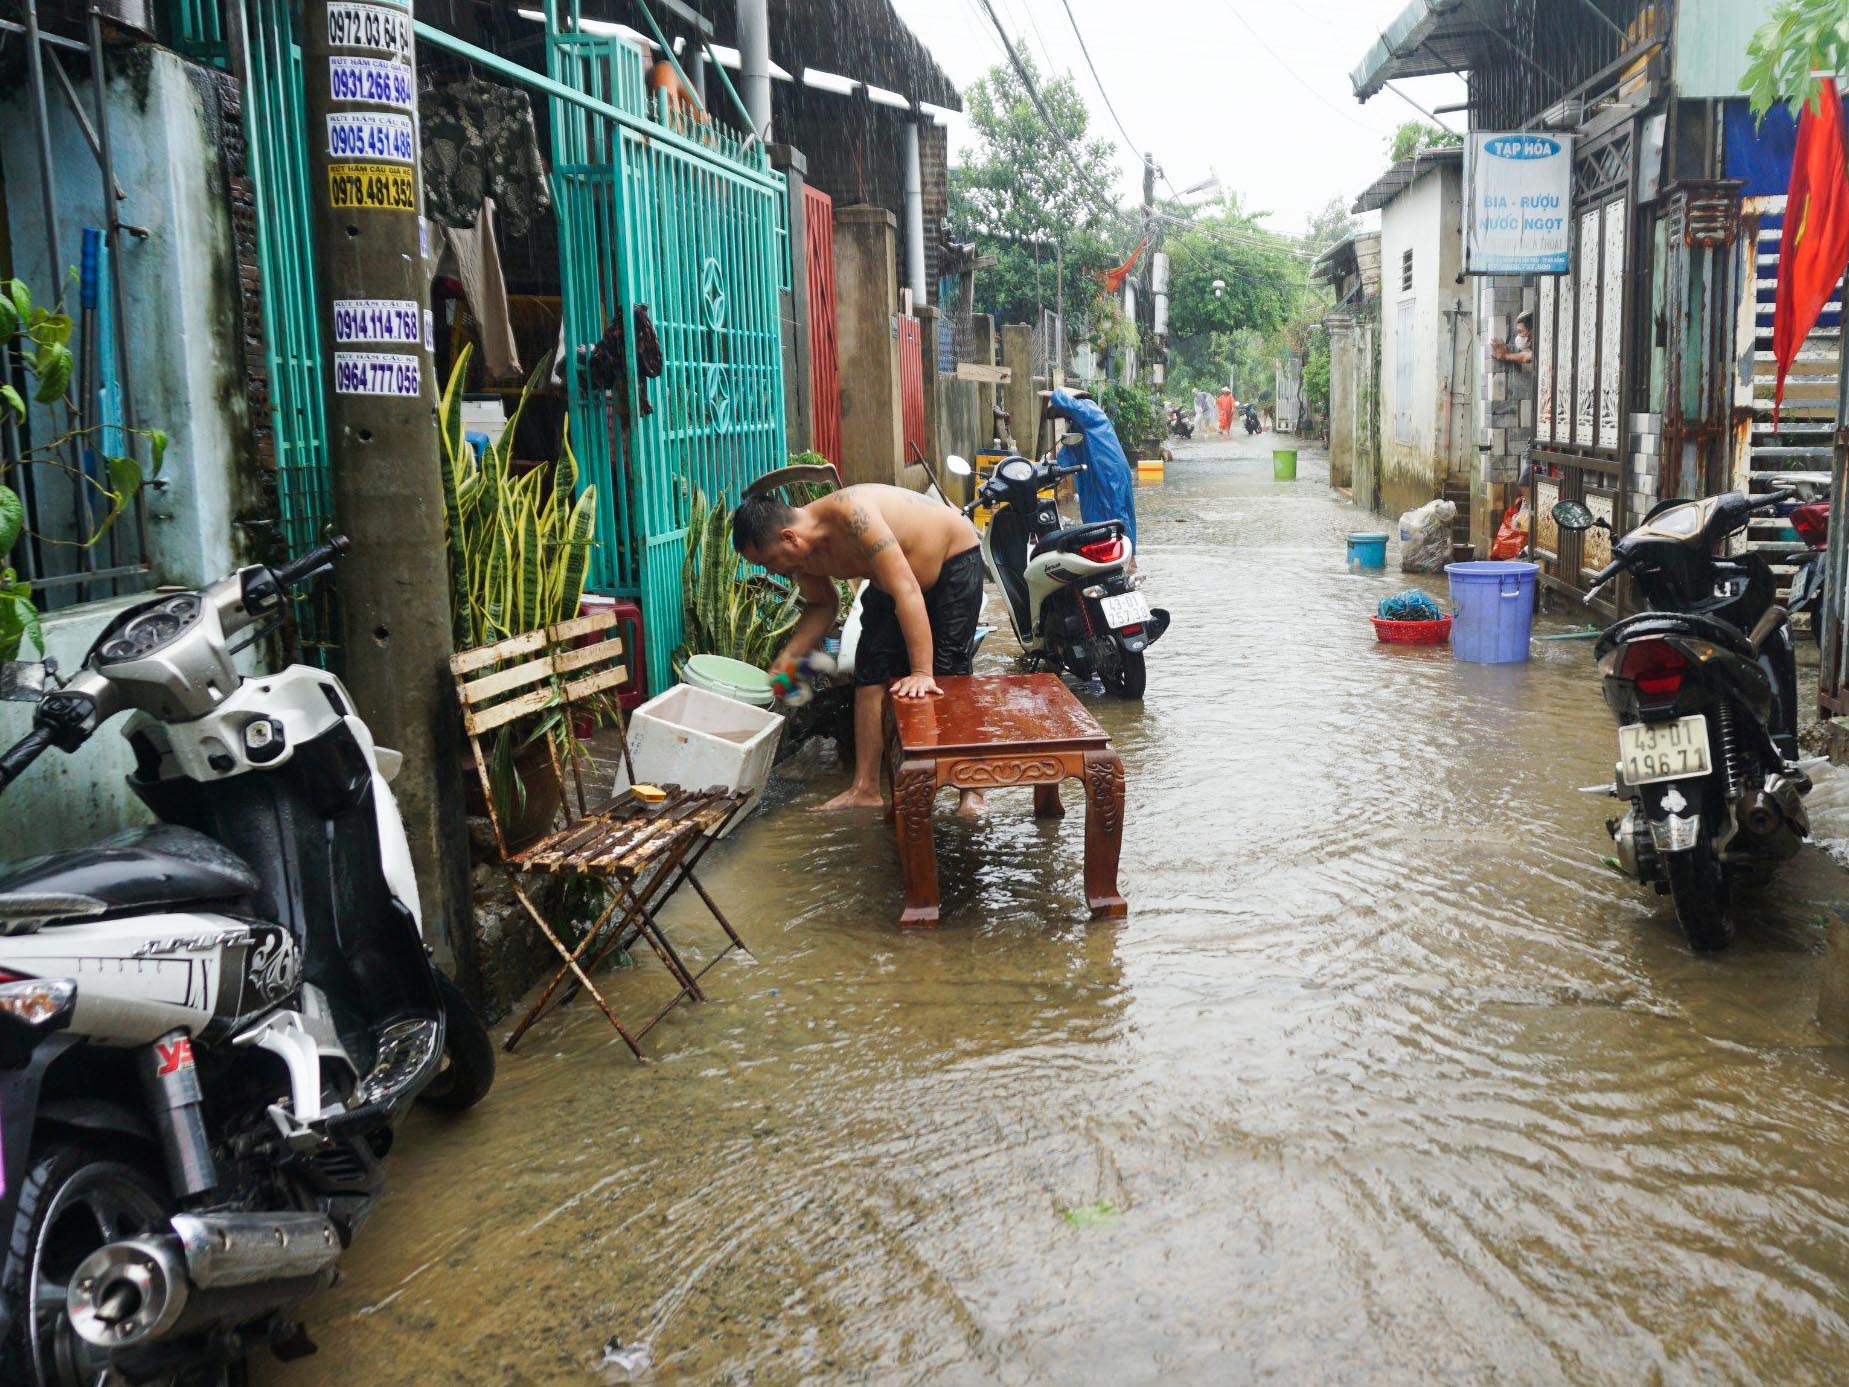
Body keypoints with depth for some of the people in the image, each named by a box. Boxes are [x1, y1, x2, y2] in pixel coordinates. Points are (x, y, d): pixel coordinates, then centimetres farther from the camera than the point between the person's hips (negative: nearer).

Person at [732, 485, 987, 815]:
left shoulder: (851, 514, -40)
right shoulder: (801, 555, -14)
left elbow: (907, 592, -41)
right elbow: (822, 606, 7)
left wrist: (921, 672, -42)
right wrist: (788, 657, -7)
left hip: (955, 561, -7)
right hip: (891, 581, 8)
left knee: (948, 675, -13)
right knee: (871, 670, -4)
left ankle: (972, 789, -3)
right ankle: (865, 789, -1)